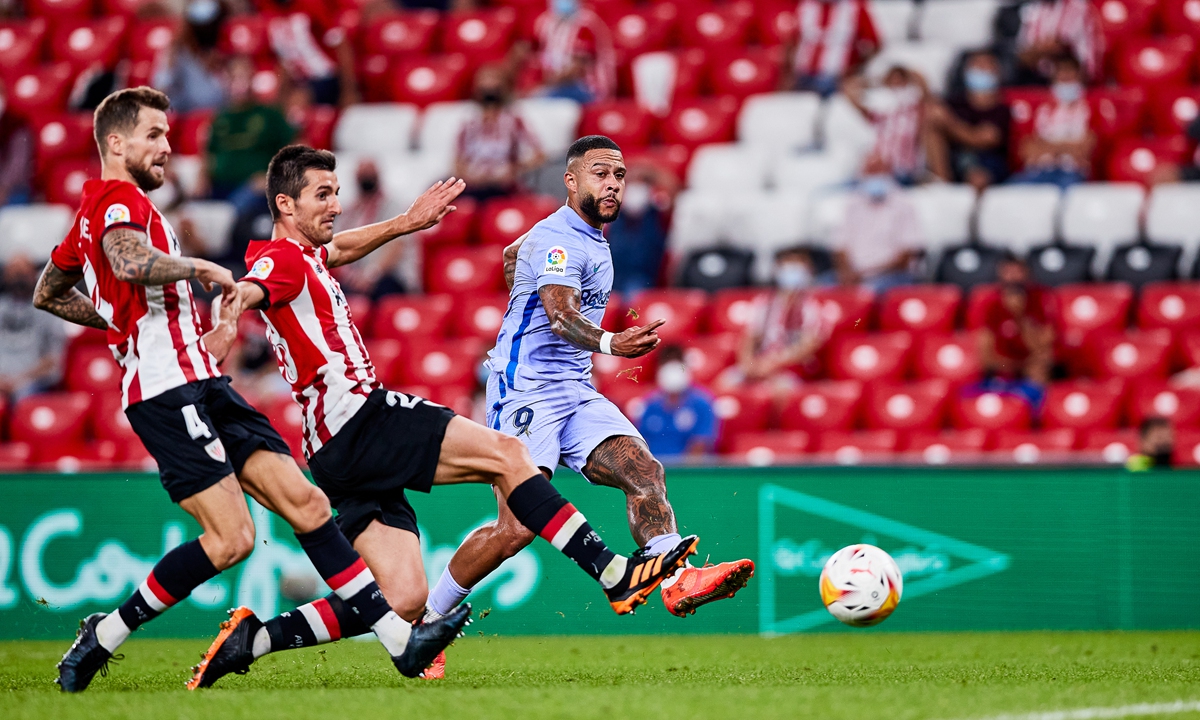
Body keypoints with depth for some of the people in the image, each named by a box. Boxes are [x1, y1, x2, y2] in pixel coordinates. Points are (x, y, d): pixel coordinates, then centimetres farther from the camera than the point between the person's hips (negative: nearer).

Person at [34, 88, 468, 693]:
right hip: (170, 392, -10)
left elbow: (48, 295, 35)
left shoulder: (95, 212, 23)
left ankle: (400, 639, -3)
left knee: (308, 505, 1)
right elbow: (128, 262, -31)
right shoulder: (118, 200, -8)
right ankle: (103, 636, -5)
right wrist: (203, 270, -16)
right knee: (231, 538, -18)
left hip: (204, 389, 10)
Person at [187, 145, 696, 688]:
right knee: (505, 453, -15)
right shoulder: (282, 258, -7)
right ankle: (614, 574, -17)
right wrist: (228, 319, -52)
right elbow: (246, 292, -30)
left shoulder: (304, 256, 22)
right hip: (361, 420, -11)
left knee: (404, 601, 1)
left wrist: (406, 223, 49)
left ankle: (251, 640, 0)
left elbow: (341, 248, 46)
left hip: (344, 455, 11)